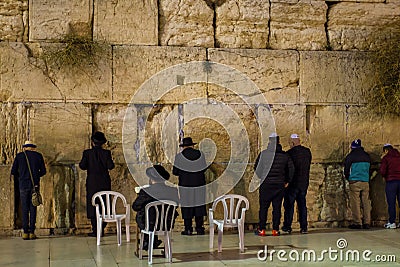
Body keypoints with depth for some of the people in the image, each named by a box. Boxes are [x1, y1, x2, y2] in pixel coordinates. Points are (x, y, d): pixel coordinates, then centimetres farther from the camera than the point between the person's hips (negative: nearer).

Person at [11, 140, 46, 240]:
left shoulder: (19, 156, 4)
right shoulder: (38, 155, 4)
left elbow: (13, 171, 4)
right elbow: (43, 171, 6)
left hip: (23, 184, 0)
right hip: (35, 185, 0)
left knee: (25, 209, 3)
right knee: (33, 209, 4)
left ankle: (25, 232, -1)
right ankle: (32, 232, 1)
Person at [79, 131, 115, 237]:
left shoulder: (87, 153, -5)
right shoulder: (106, 153, -3)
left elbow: (82, 166, -9)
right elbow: (110, 166, -8)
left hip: (92, 183, -1)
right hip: (104, 183, 1)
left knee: (93, 205, 4)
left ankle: (95, 230, 1)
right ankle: (101, 229, 8)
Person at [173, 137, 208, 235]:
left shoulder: (179, 157, -8)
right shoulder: (200, 155, -1)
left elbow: (175, 172, -4)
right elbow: (204, 169, 7)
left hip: (185, 186, -2)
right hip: (199, 186, 2)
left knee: (187, 207, 4)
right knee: (199, 206, 9)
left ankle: (188, 229, 6)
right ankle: (199, 229, 11)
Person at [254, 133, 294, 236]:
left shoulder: (263, 154, -5)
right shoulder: (285, 155, 3)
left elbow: (256, 168, 2)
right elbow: (291, 169, 6)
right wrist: (286, 181, 16)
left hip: (266, 184, -2)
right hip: (280, 185, 2)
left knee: (263, 207, 3)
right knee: (277, 207, 7)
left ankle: (261, 229, 3)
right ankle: (275, 229, 7)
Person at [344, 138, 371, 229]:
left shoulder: (350, 156, -3)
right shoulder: (367, 156, 11)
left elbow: (346, 170, 2)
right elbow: (369, 168, 19)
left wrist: (348, 178, 19)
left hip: (354, 182, -4)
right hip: (366, 182, 4)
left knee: (355, 203, -2)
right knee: (366, 202, 6)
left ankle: (357, 223, -5)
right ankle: (367, 223, 4)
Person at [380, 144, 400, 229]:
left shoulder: (386, 158, -1)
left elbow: (382, 171, -10)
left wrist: (384, 177, 9)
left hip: (391, 181, -4)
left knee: (391, 203, -1)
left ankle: (392, 222, -1)